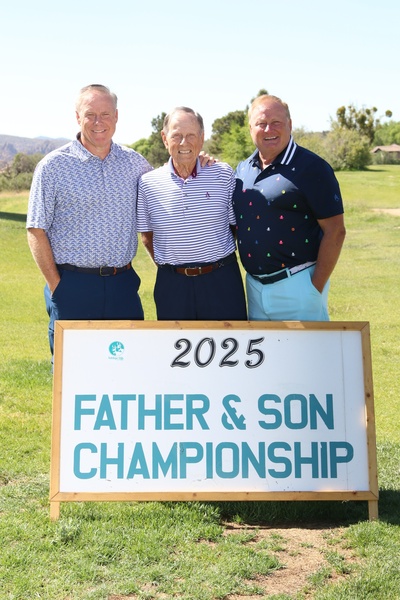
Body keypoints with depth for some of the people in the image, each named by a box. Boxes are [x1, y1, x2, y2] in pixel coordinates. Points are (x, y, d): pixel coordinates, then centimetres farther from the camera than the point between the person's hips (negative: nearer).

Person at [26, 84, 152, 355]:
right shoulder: (53, 166, -2)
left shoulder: (134, 162, 9)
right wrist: (56, 286, -7)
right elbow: (37, 231, -2)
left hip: (123, 284, 3)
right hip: (73, 286, -3)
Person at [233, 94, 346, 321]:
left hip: (297, 285, -6)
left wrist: (316, 288, -14)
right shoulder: (243, 169, 10)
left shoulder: (311, 168, -9)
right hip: (254, 286, 6)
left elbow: (335, 231, -13)